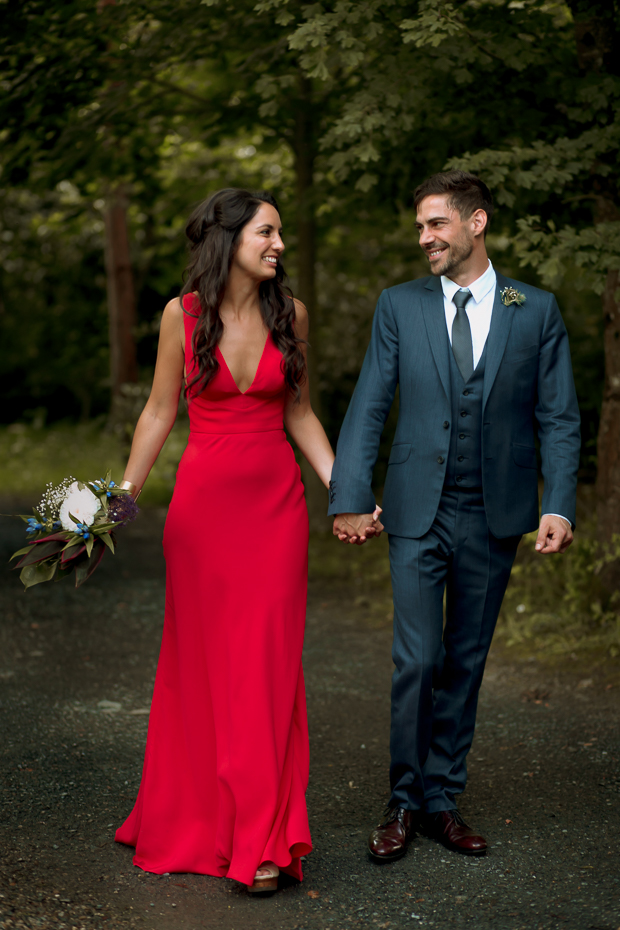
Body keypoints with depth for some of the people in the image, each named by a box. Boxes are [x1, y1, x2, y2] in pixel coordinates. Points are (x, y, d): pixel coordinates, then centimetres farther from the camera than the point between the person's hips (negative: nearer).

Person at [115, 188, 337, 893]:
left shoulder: (289, 314, 3)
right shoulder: (182, 315, -3)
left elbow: (299, 412, 10)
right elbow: (159, 412, 3)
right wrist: (123, 494, -1)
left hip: (276, 499, 1)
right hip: (203, 498, -1)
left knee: (267, 661, -1)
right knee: (200, 658, 6)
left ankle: (262, 839, 6)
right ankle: (191, 823, 22)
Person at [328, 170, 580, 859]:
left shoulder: (537, 311, 3)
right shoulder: (399, 306, 5)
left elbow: (559, 419, 2)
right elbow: (367, 408, 3)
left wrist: (558, 505, -10)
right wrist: (349, 499, -6)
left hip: (494, 517, 1)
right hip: (418, 513, 0)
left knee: (465, 662, 9)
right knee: (418, 660, -4)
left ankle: (443, 800, 20)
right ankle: (405, 802, 11)